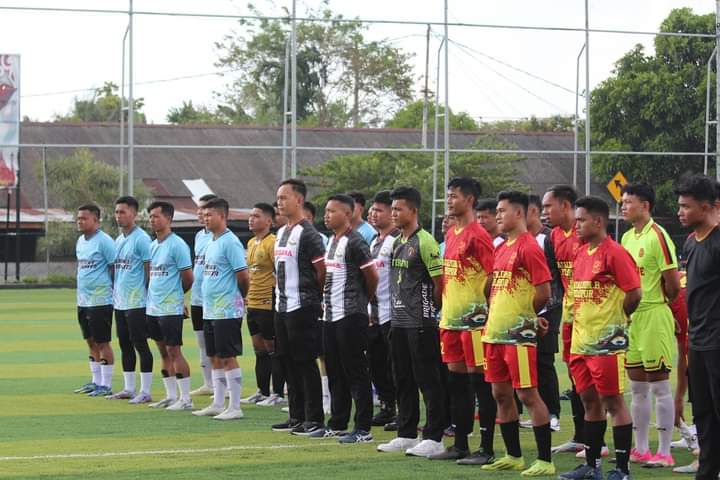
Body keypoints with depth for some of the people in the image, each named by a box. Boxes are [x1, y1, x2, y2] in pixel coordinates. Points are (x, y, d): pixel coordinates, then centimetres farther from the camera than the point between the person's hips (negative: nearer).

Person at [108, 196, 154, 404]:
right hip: (120, 303, 9)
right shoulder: (118, 240, 14)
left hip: (137, 303, -9)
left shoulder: (141, 239, -12)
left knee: (140, 345, -5)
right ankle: (129, 389, 20)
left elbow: (149, 270, -13)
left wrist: (149, 297, -14)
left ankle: (145, 392, -1)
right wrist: (114, 292, 17)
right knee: (125, 345, 12)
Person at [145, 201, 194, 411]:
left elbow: (188, 277, -9)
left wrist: (175, 295, 5)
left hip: (171, 309, -8)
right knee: (164, 352, 11)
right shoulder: (152, 246, 13)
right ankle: (171, 396, 18)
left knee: (174, 351, -7)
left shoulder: (177, 245, -12)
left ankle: (185, 399, -2)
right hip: (153, 307, 8)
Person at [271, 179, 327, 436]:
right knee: (289, 363, 11)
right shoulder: (281, 233, 15)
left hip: (301, 307, -9)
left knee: (306, 362, -5)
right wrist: (280, 293, 14)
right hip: (282, 306, 9)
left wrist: (313, 297, -4)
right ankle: (296, 417, 18)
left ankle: (314, 419, -1)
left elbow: (323, 270, -14)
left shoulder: (307, 234, -12)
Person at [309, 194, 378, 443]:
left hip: (350, 315, -9)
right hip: (331, 315, 9)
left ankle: (363, 429, -3)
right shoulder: (331, 241, 15)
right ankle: (337, 424, 22)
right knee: (335, 373, 14)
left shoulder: (354, 242, -13)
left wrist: (362, 300, 3)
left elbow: (372, 276, -12)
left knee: (356, 372, -6)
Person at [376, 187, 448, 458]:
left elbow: (439, 281, -13)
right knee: (403, 380, 13)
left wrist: (431, 309, -3)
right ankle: (406, 435, 20)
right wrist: (398, 308, 15)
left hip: (420, 323, -9)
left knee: (428, 380, -5)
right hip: (399, 321, 9)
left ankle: (434, 438, -2)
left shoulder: (424, 242, -13)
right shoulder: (397, 243, 14)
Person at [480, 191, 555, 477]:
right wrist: (495, 316, 7)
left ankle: (545, 461, -3)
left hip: (519, 335, -9)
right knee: (501, 394, 12)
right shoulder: (501, 249, 15)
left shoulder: (529, 247, -12)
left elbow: (543, 293, -15)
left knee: (527, 394, -7)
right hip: (496, 333, 9)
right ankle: (513, 457, 21)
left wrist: (524, 317, -1)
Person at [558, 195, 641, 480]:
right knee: (590, 401, 13)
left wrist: (614, 320, -2)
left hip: (606, 342, -8)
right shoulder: (581, 254, 12)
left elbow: (634, 293, -15)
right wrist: (581, 320, 12)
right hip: (581, 340, 8)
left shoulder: (614, 253, -13)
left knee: (613, 402, -4)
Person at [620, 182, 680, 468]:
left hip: (654, 317, -8)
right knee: (637, 387, 12)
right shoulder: (627, 238, 12)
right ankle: (641, 449, 19)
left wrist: (658, 303, 2)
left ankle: (664, 452, 2)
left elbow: (673, 283, -14)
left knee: (659, 385, -3)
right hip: (630, 318, 8)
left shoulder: (658, 236, -13)